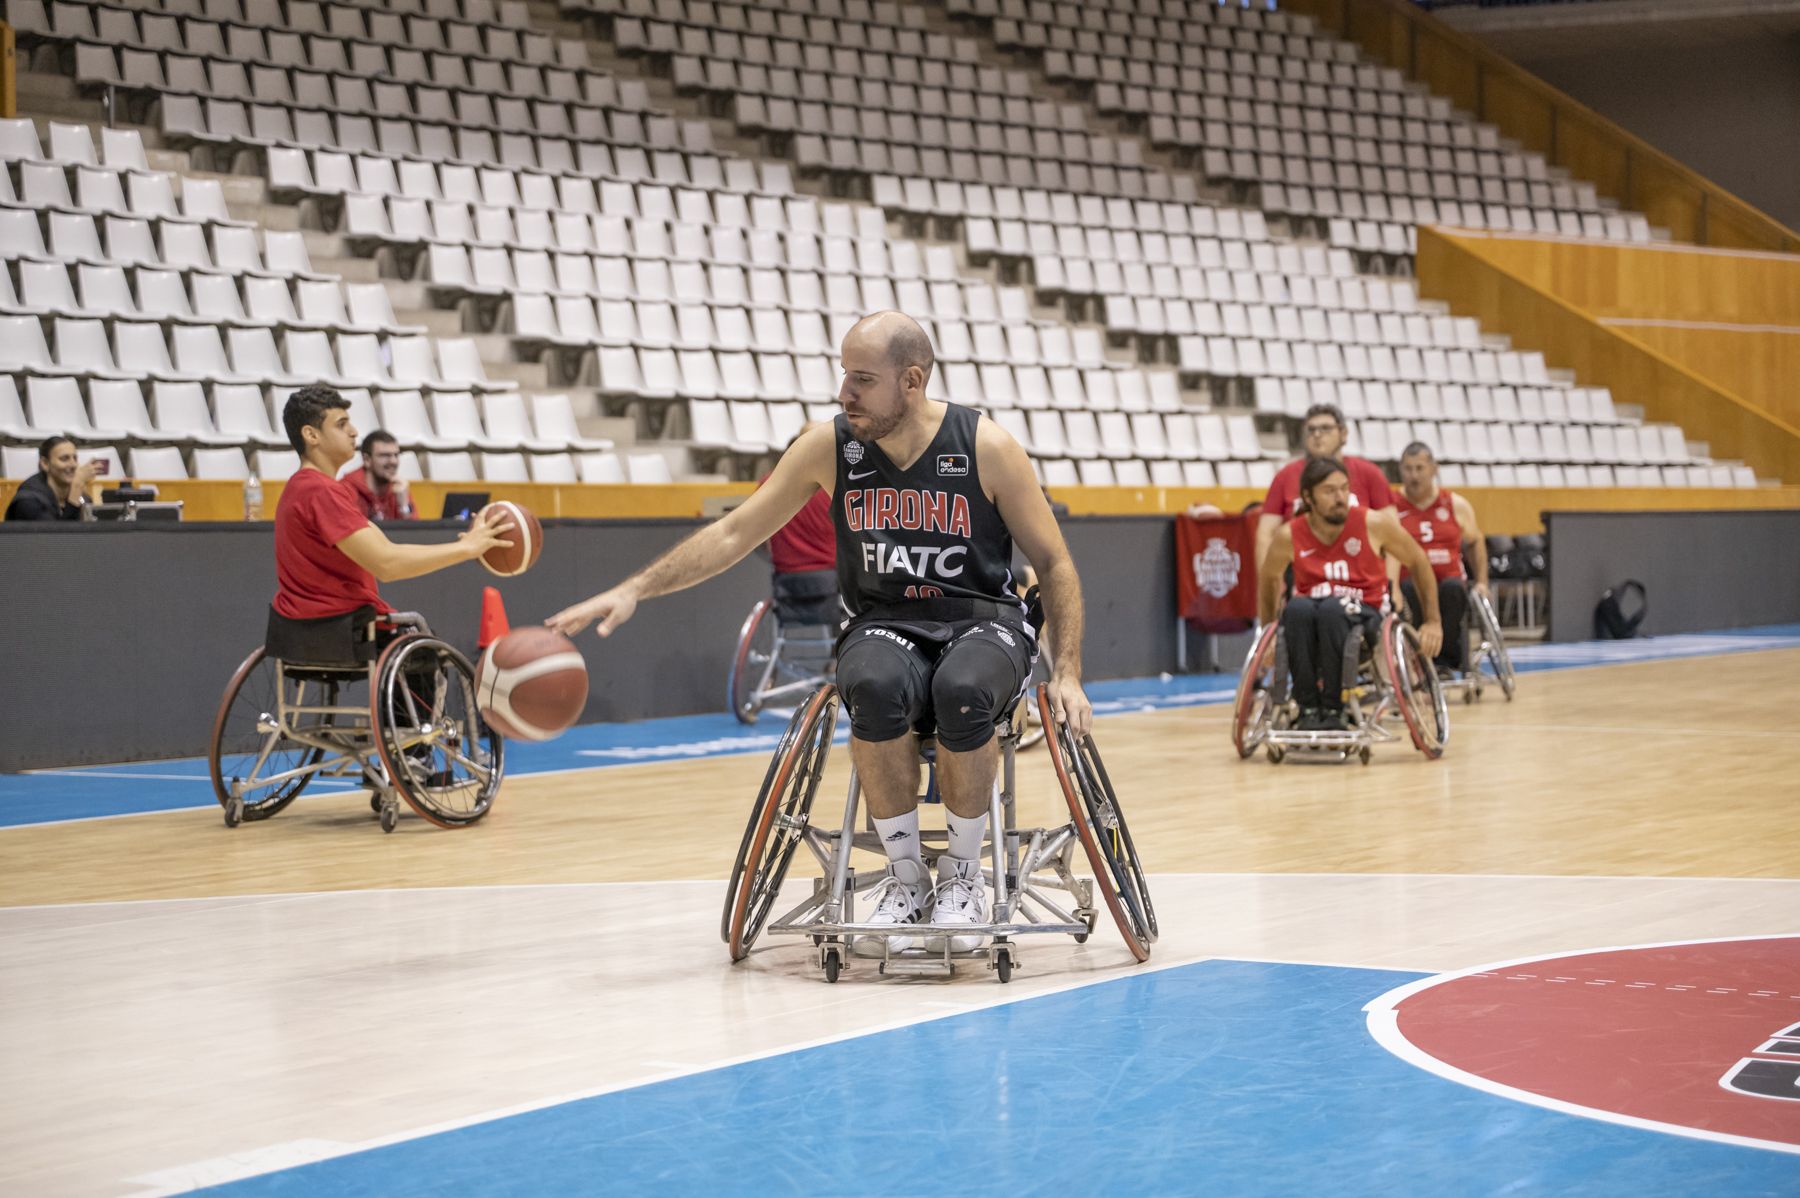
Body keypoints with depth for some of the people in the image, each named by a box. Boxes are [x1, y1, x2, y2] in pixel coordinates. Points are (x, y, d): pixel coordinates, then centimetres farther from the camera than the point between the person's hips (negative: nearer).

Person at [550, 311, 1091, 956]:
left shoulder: (986, 447, -9)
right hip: (884, 625, 2)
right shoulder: (829, 448, -4)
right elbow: (733, 533, 2)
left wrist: (1067, 673, -10)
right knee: (874, 686, -37)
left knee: (963, 691, -39)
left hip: (982, 620, -1)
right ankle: (906, 876, -16)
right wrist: (635, 588, -8)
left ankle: (963, 875, -13)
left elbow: (1054, 564, 0)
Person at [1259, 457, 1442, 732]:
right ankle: (1308, 709, -28)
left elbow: (1419, 563, 6)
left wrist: (1433, 621, 6)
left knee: (1332, 608, -37)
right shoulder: (1288, 536, -6)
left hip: (1364, 613, -1)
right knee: (1296, 608, -35)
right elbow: (1268, 579, 15)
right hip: (1311, 611, 1)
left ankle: (1334, 710, -27)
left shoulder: (1375, 524, -9)